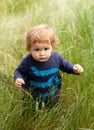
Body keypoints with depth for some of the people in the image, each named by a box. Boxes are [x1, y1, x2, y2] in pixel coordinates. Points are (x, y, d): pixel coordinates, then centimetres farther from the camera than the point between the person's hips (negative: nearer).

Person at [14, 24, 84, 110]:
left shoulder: (56, 57, -21)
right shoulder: (28, 61, -28)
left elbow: (65, 64, 0)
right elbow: (19, 71, -8)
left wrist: (74, 68, -18)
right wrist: (18, 78, -29)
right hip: (32, 96, -2)